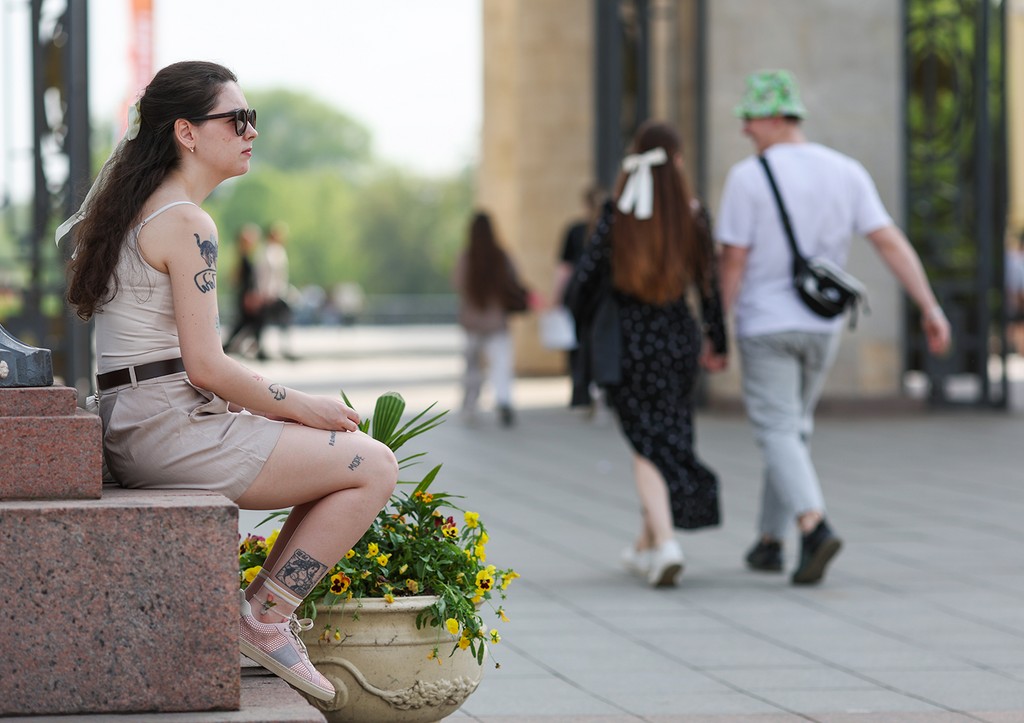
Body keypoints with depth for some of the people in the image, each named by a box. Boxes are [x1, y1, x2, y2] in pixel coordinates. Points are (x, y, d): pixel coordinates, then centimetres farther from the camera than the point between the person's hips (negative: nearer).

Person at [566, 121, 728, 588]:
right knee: (670, 439, 17)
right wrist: (716, 343, 11)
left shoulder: (618, 217, -8)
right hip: (679, 337, 2)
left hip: (628, 339, -2)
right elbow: (710, 283, 0)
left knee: (647, 447, 2)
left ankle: (665, 543, -16)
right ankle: (646, 545, 28)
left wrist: (583, 327, 11)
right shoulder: (694, 216, -3)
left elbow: (585, 279, -7)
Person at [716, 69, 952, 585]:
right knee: (793, 428, 19)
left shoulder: (748, 177, -13)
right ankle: (769, 541, 26)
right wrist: (930, 309, -7)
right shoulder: (846, 172, 0)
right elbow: (891, 242, -6)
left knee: (778, 435, -5)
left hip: (764, 325, -5)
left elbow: (733, 261, -12)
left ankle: (815, 529, -28)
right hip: (822, 325, 5)